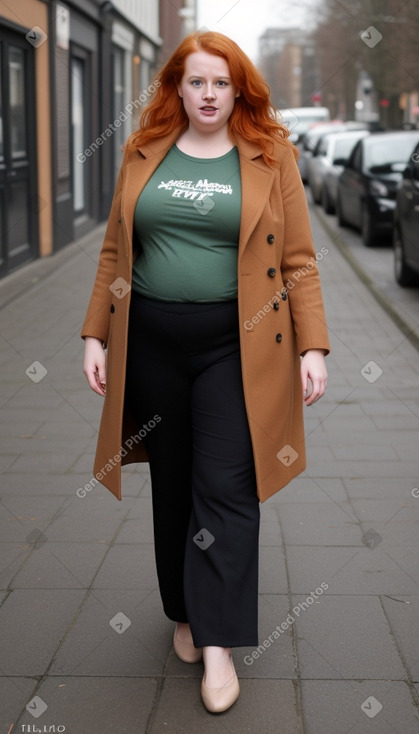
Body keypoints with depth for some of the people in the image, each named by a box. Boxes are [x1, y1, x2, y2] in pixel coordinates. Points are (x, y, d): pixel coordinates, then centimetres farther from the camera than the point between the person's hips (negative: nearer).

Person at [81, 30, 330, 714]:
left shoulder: (270, 156, 2)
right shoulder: (145, 154, 9)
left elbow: (299, 260, -1)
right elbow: (114, 252, 10)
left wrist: (312, 347, -7)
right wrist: (95, 335, 5)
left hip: (234, 343, -3)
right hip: (151, 340, 3)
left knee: (225, 488, -4)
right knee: (172, 483, 12)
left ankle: (218, 644, 4)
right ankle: (185, 612, 30)